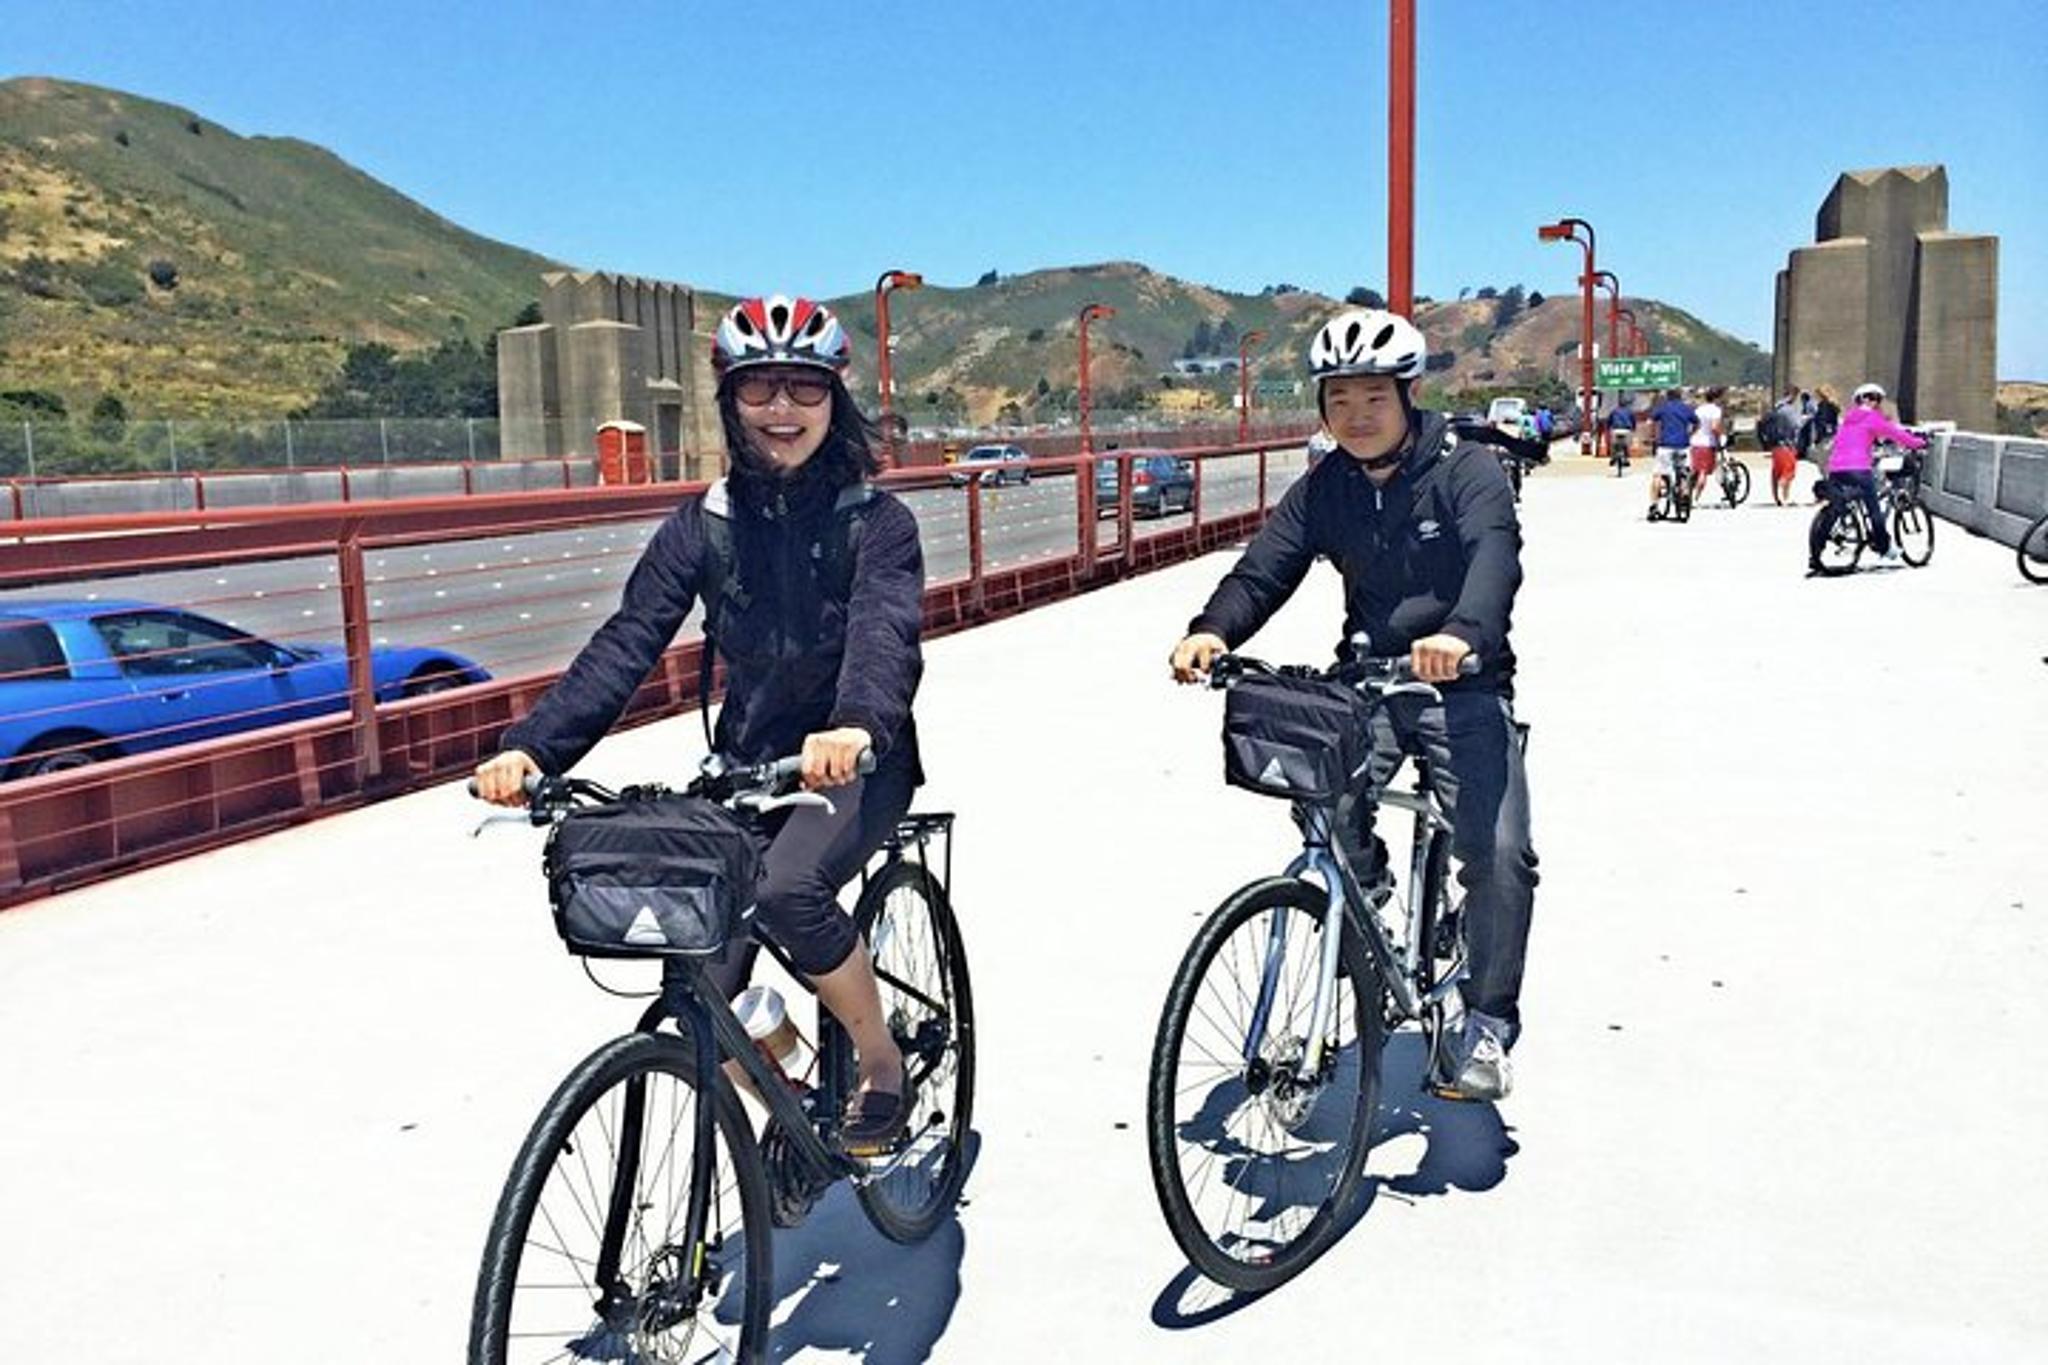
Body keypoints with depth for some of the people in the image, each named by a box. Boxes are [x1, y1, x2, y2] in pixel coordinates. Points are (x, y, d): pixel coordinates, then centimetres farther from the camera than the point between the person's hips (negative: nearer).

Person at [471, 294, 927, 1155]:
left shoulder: (875, 523, -9)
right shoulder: (705, 524, -1)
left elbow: (887, 634, -28)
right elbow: (625, 643, -11)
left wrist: (855, 726, -50)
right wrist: (531, 746, -27)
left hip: (856, 763, -3)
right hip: (747, 761, 4)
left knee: (787, 887, -33)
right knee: (704, 997, -7)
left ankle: (883, 1068, -7)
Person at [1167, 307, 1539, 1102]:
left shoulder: (1467, 471, -8)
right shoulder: (1322, 491, 3)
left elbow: (1495, 557, -27)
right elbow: (1264, 569, -8)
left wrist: (1461, 632, -49)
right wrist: (1211, 632, -30)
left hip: (1462, 685, -3)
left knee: (1499, 852, -17)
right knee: (1327, 816, -23)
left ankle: (1488, 1024, 1)